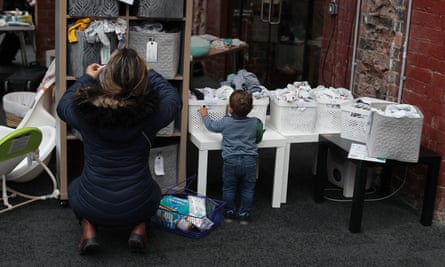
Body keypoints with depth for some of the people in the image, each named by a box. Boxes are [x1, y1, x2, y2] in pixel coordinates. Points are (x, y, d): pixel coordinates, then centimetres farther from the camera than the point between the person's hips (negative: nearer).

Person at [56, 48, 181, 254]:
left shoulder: (85, 110, -16)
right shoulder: (151, 112, -18)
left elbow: (62, 106, 9)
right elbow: (174, 99, 6)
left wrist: (87, 78, 20)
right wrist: (149, 73, 18)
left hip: (93, 206, 0)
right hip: (136, 207, 0)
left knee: (75, 186, 35)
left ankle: (88, 231, 12)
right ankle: (139, 228, 10)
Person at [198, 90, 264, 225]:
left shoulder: (225, 122, -6)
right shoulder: (255, 123, -3)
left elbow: (211, 126, 13)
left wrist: (205, 115, 32)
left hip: (231, 161, 0)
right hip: (249, 161, 1)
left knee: (228, 188, 15)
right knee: (247, 189, 12)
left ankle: (229, 213, 23)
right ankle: (244, 215, 17)